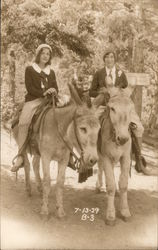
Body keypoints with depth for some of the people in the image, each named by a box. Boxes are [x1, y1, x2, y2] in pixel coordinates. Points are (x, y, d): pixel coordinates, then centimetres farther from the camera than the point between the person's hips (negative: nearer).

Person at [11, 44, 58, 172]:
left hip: (49, 101, 4)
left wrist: (53, 92, -10)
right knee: (23, 123, -28)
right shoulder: (30, 69, 8)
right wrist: (43, 93, -18)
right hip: (33, 100, -4)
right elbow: (29, 88, -4)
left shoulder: (51, 72, 20)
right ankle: (20, 155, -23)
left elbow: (56, 88, 15)